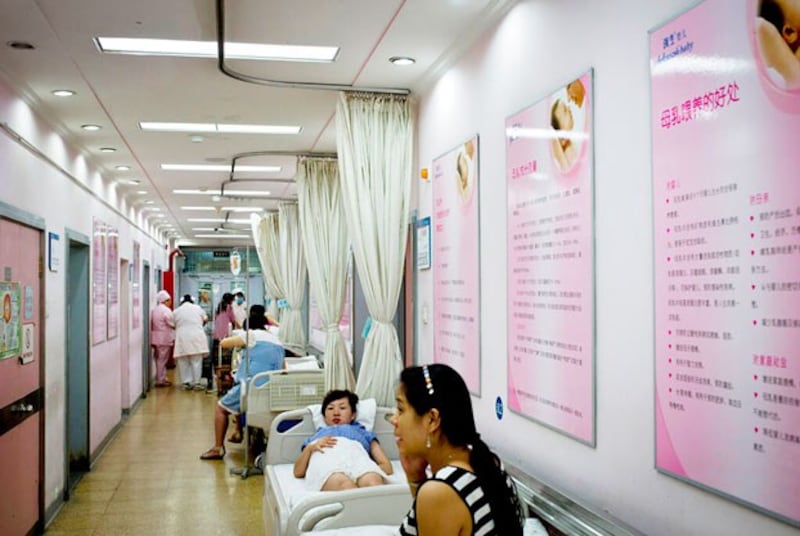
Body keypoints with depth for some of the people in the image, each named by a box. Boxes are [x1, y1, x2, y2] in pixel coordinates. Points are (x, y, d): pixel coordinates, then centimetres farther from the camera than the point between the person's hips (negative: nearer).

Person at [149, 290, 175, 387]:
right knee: (162, 360, -3)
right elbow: (173, 324, -14)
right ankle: (160, 380, 1)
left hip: (156, 338, 8)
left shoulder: (154, 310, 11)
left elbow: (151, 325, 12)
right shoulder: (166, 310, -15)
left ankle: (161, 378, 20)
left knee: (159, 359, 14)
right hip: (164, 339, -8)